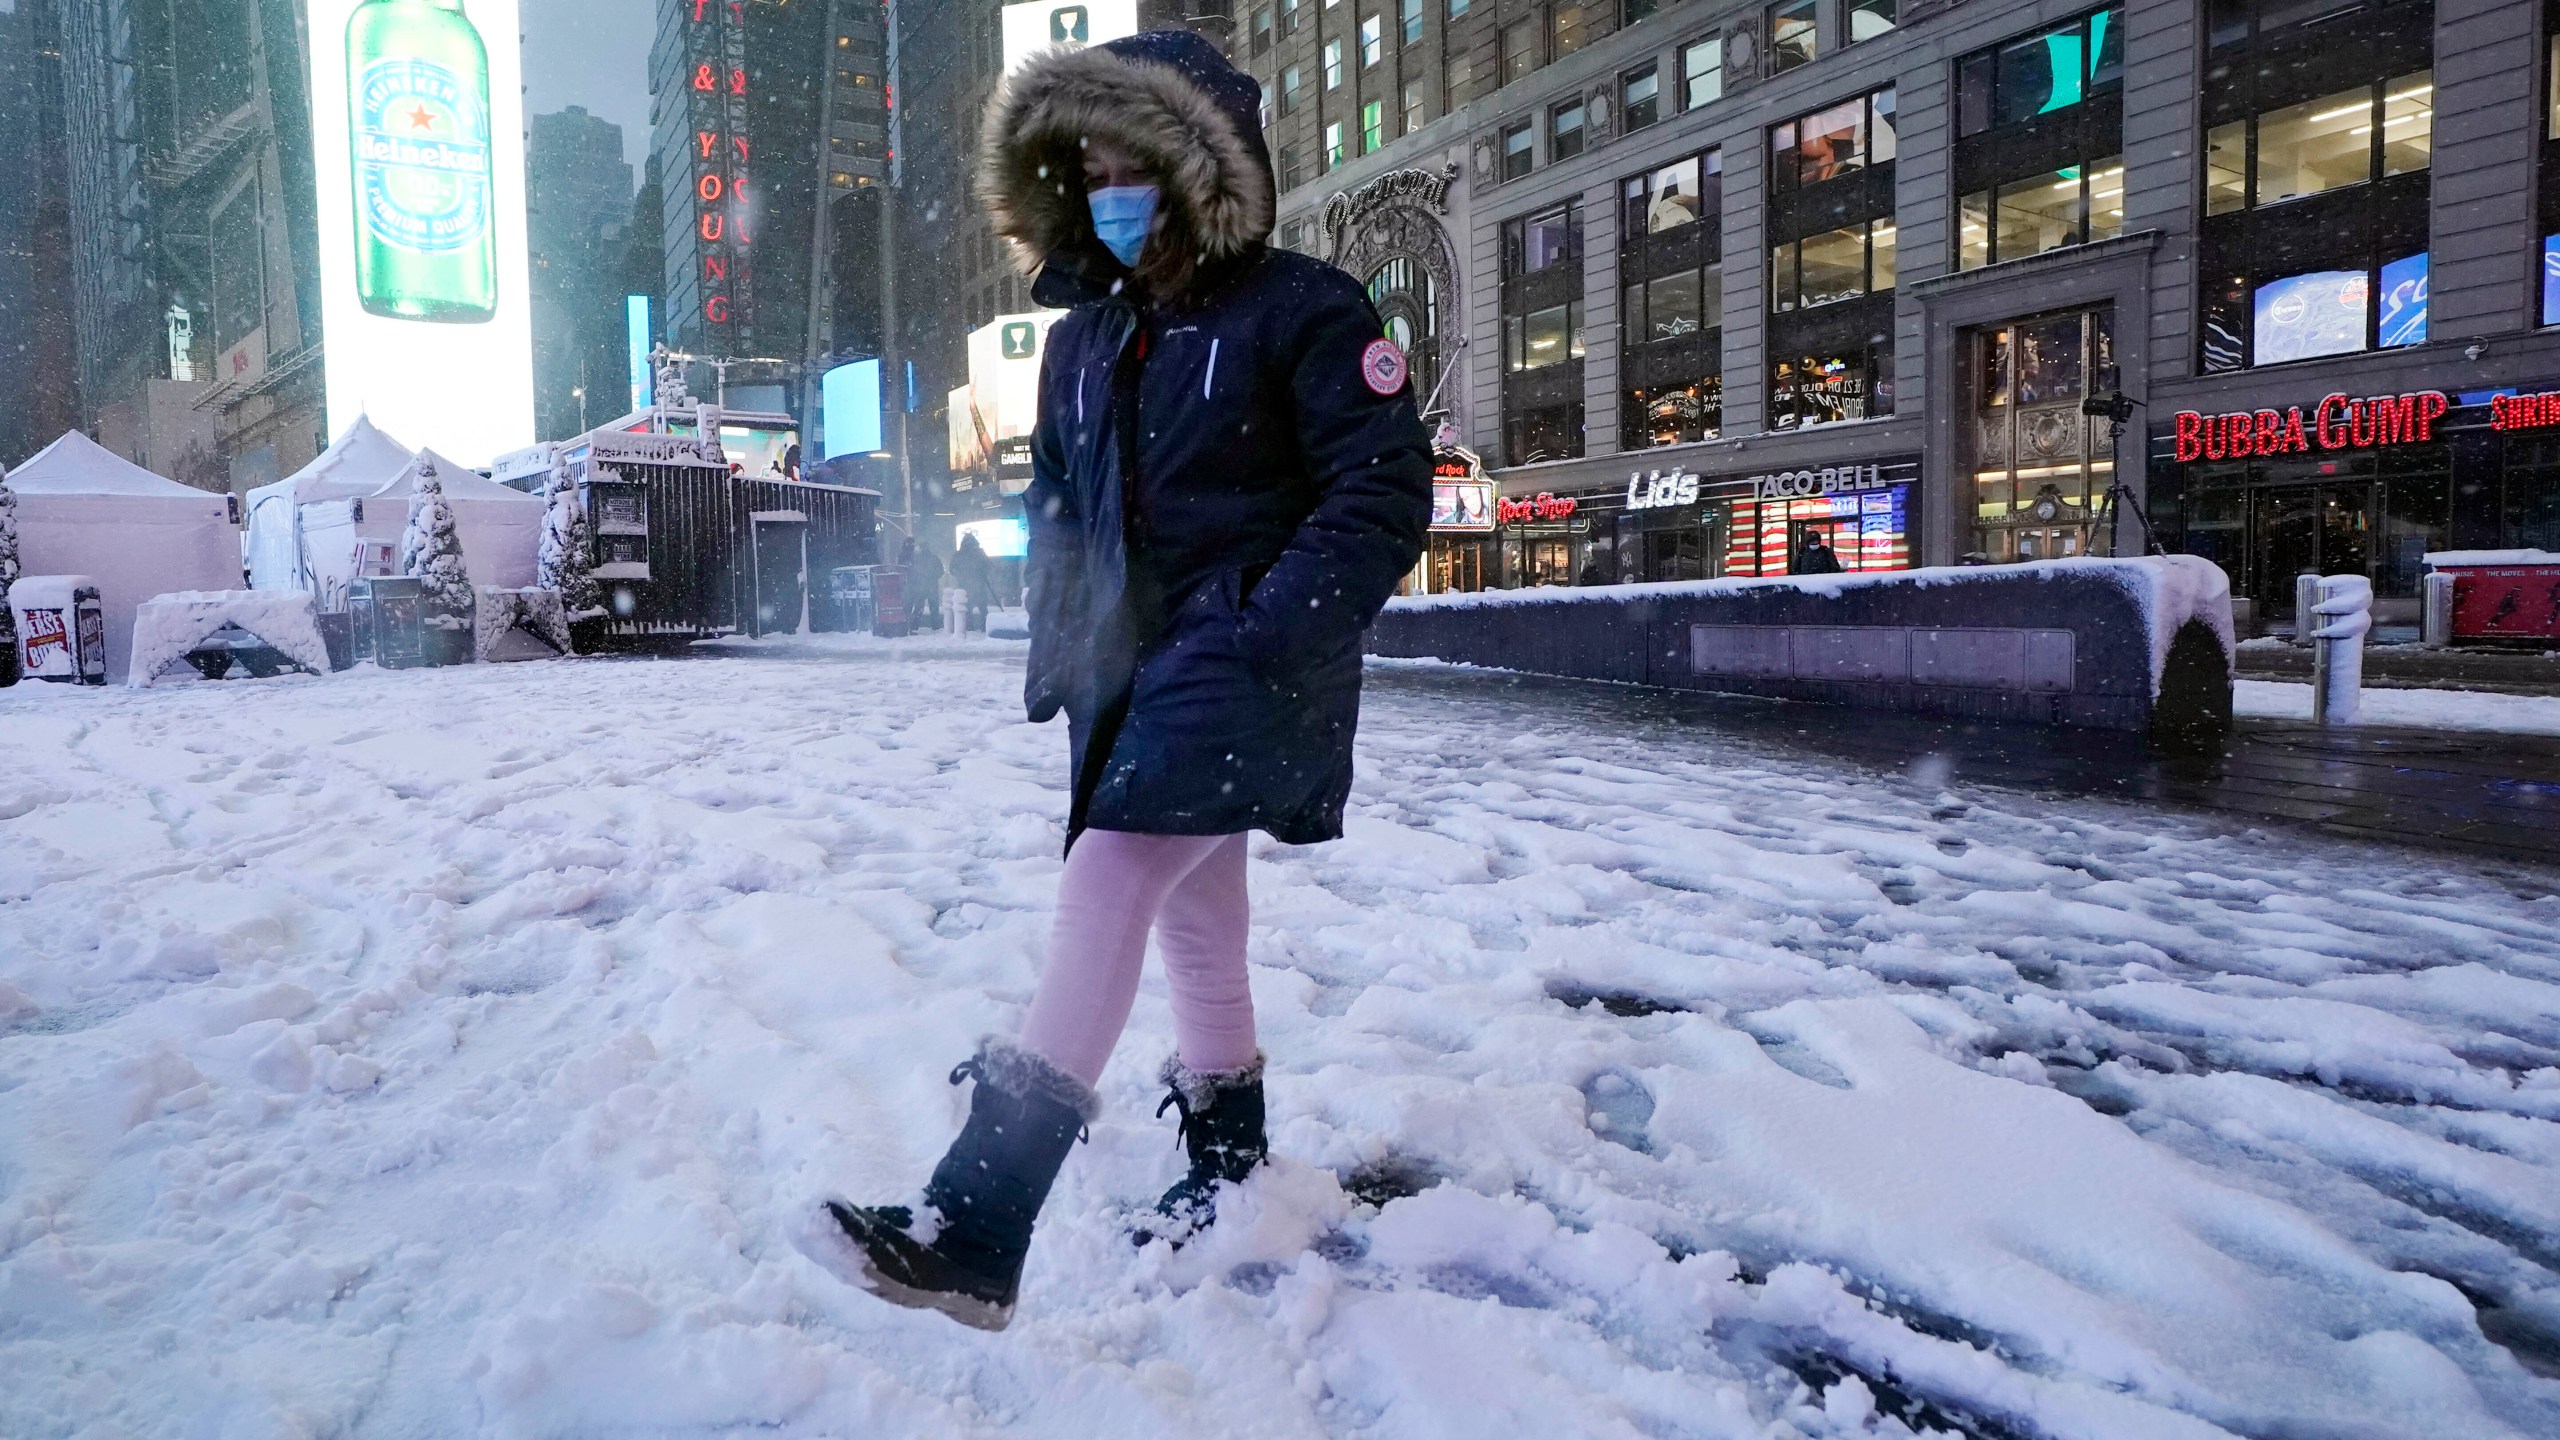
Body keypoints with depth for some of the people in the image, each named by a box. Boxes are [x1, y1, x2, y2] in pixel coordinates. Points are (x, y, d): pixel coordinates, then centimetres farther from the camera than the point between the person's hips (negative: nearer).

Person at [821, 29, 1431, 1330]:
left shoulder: (1301, 310, -7)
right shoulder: (1085, 335, 13)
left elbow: (1384, 498, -11)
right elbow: (1055, 504, 22)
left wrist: (1267, 636, -19)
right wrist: (1056, 650, 10)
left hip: (1240, 662, -7)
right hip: (1126, 666, 7)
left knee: (1107, 885, -21)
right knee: (1193, 911, 15)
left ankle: (973, 1232, -24)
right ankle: (1227, 1157, 34)